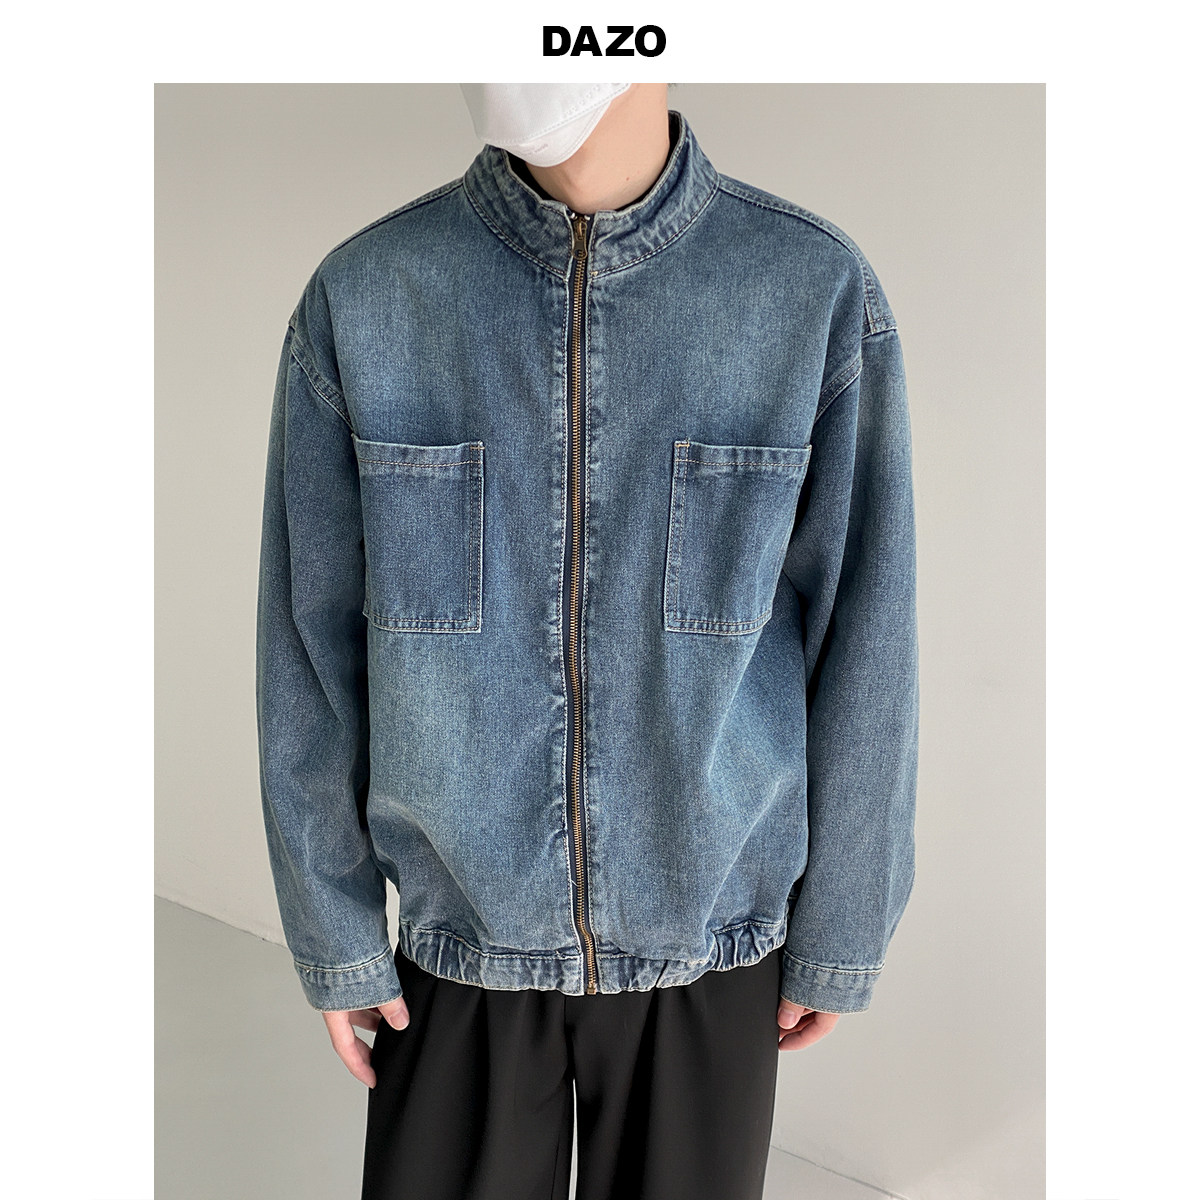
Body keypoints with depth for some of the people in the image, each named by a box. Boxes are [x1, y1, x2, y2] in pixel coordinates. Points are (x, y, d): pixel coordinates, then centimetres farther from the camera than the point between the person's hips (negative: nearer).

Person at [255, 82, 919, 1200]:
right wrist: (331, 933, 0)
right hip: (463, 933, 1)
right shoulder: (359, 298, -12)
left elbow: (861, 647, -8)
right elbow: (311, 642, -6)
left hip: (707, 935, 0)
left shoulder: (820, 294, -14)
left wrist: (841, 933, -1)